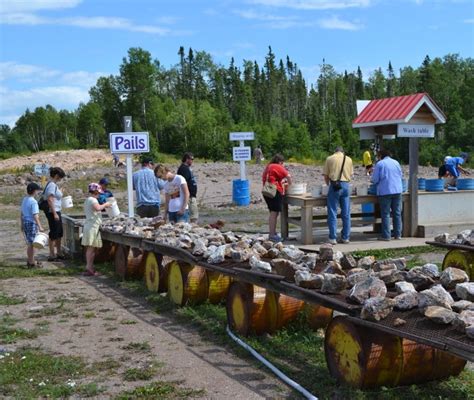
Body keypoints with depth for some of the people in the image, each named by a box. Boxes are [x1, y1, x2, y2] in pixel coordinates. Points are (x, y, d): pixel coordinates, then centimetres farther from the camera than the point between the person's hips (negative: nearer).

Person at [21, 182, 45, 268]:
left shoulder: (24, 200, 9)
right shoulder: (33, 202, -17)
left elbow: (22, 213, 16)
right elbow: (35, 216, -22)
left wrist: (22, 225, 24)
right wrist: (40, 227, -22)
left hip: (25, 222, 8)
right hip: (32, 223, -8)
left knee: (29, 243, 17)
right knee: (31, 244, -1)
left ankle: (30, 260, 26)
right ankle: (31, 262, 5)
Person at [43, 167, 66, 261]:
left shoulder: (53, 184, 14)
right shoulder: (52, 185, -17)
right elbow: (50, 200, -23)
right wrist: (55, 214, -23)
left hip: (56, 211, 10)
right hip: (53, 212, -10)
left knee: (59, 233, 17)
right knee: (54, 234, -3)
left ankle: (59, 253, 27)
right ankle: (52, 255, 4)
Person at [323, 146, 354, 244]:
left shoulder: (330, 159, 3)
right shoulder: (349, 159, 10)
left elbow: (325, 175, 3)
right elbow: (351, 174, 11)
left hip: (334, 185, -3)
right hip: (345, 185, 3)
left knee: (332, 213, 1)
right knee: (346, 213, 8)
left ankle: (333, 238, 0)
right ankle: (345, 237, 12)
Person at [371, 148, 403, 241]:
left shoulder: (380, 164, -4)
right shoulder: (396, 162, 9)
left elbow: (375, 180, -4)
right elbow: (401, 175, 18)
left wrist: (380, 182, 17)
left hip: (385, 191, -4)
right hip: (397, 191, 4)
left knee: (385, 214, 0)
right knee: (397, 213, 10)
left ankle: (386, 235, -2)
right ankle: (398, 234, 13)